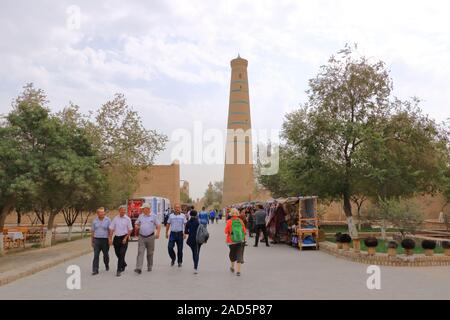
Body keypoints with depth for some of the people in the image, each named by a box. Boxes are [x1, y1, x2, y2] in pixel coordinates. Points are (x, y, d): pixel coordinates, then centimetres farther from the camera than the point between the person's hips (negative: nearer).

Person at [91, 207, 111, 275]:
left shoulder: (108, 220, -3)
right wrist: (92, 241, 9)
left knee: (106, 254, 12)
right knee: (96, 255, -6)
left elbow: (110, 230, -4)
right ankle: (95, 270, -5)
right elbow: (92, 231, 10)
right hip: (96, 240, 1)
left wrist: (110, 239, -12)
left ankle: (107, 265, 39)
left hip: (105, 240, -1)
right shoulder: (95, 220, 5)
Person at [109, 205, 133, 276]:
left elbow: (130, 230, -1)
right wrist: (110, 238, -1)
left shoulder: (127, 219, -1)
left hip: (124, 238, -3)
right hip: (116, 238, 3)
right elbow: (111, 229, 6)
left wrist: (125, 238, -10)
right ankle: (123, 264, 40)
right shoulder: (115, 219, 5)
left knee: (122, 255, -9)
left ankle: (119, 270, -7)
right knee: (118, 254, 13)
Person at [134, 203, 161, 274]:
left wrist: (157, 233, -15)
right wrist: (136, 226, -6)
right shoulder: (140, 216, 9)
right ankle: (138, 268, -15)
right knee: (140, 252, -9)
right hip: (141, 237, 2)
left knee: (150, 253, 9)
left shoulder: (154, 216, 0)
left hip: (150, 237, -2)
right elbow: (136, 223, 18)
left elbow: (158, 225, 0)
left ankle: (149, 267, 25)